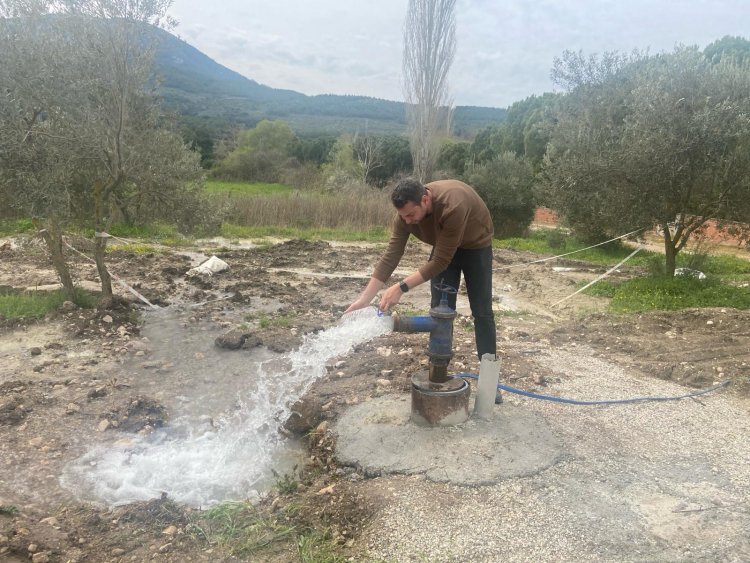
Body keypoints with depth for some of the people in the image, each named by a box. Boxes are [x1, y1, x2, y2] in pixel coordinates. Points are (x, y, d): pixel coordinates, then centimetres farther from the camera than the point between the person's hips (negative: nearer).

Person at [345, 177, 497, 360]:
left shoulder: (453, 206, -42)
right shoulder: (405, 213, -25)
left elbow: (440, 261, -38)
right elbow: (390, 257, -24)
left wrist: (402, 287, -40)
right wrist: (364, 299, -28)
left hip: (475, 244, -4)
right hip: (444, 245, 5)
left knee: (481, 312, -2)